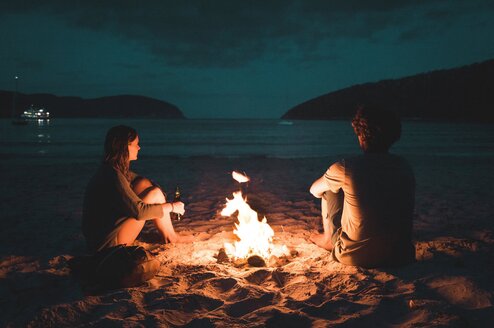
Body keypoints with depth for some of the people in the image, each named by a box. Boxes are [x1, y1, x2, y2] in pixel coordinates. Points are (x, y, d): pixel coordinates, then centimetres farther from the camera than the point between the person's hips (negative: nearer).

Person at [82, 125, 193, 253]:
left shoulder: (114, 170, 6)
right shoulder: (113, 176, -23)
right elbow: (140, 211, -25)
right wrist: (171, 207, -11)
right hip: (107, 243, -9)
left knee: (144, 184, 4)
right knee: (155, 194, -11)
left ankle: (168, 234, 7)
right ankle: (171, 237, 9)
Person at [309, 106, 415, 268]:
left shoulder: (344, 168, -17)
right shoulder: (404, 167, -4)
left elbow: (314, 191, 4)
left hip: (355, 257, -4)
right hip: (400, 256, 4)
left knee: (329, 191, 13)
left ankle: (328, 238, 33)